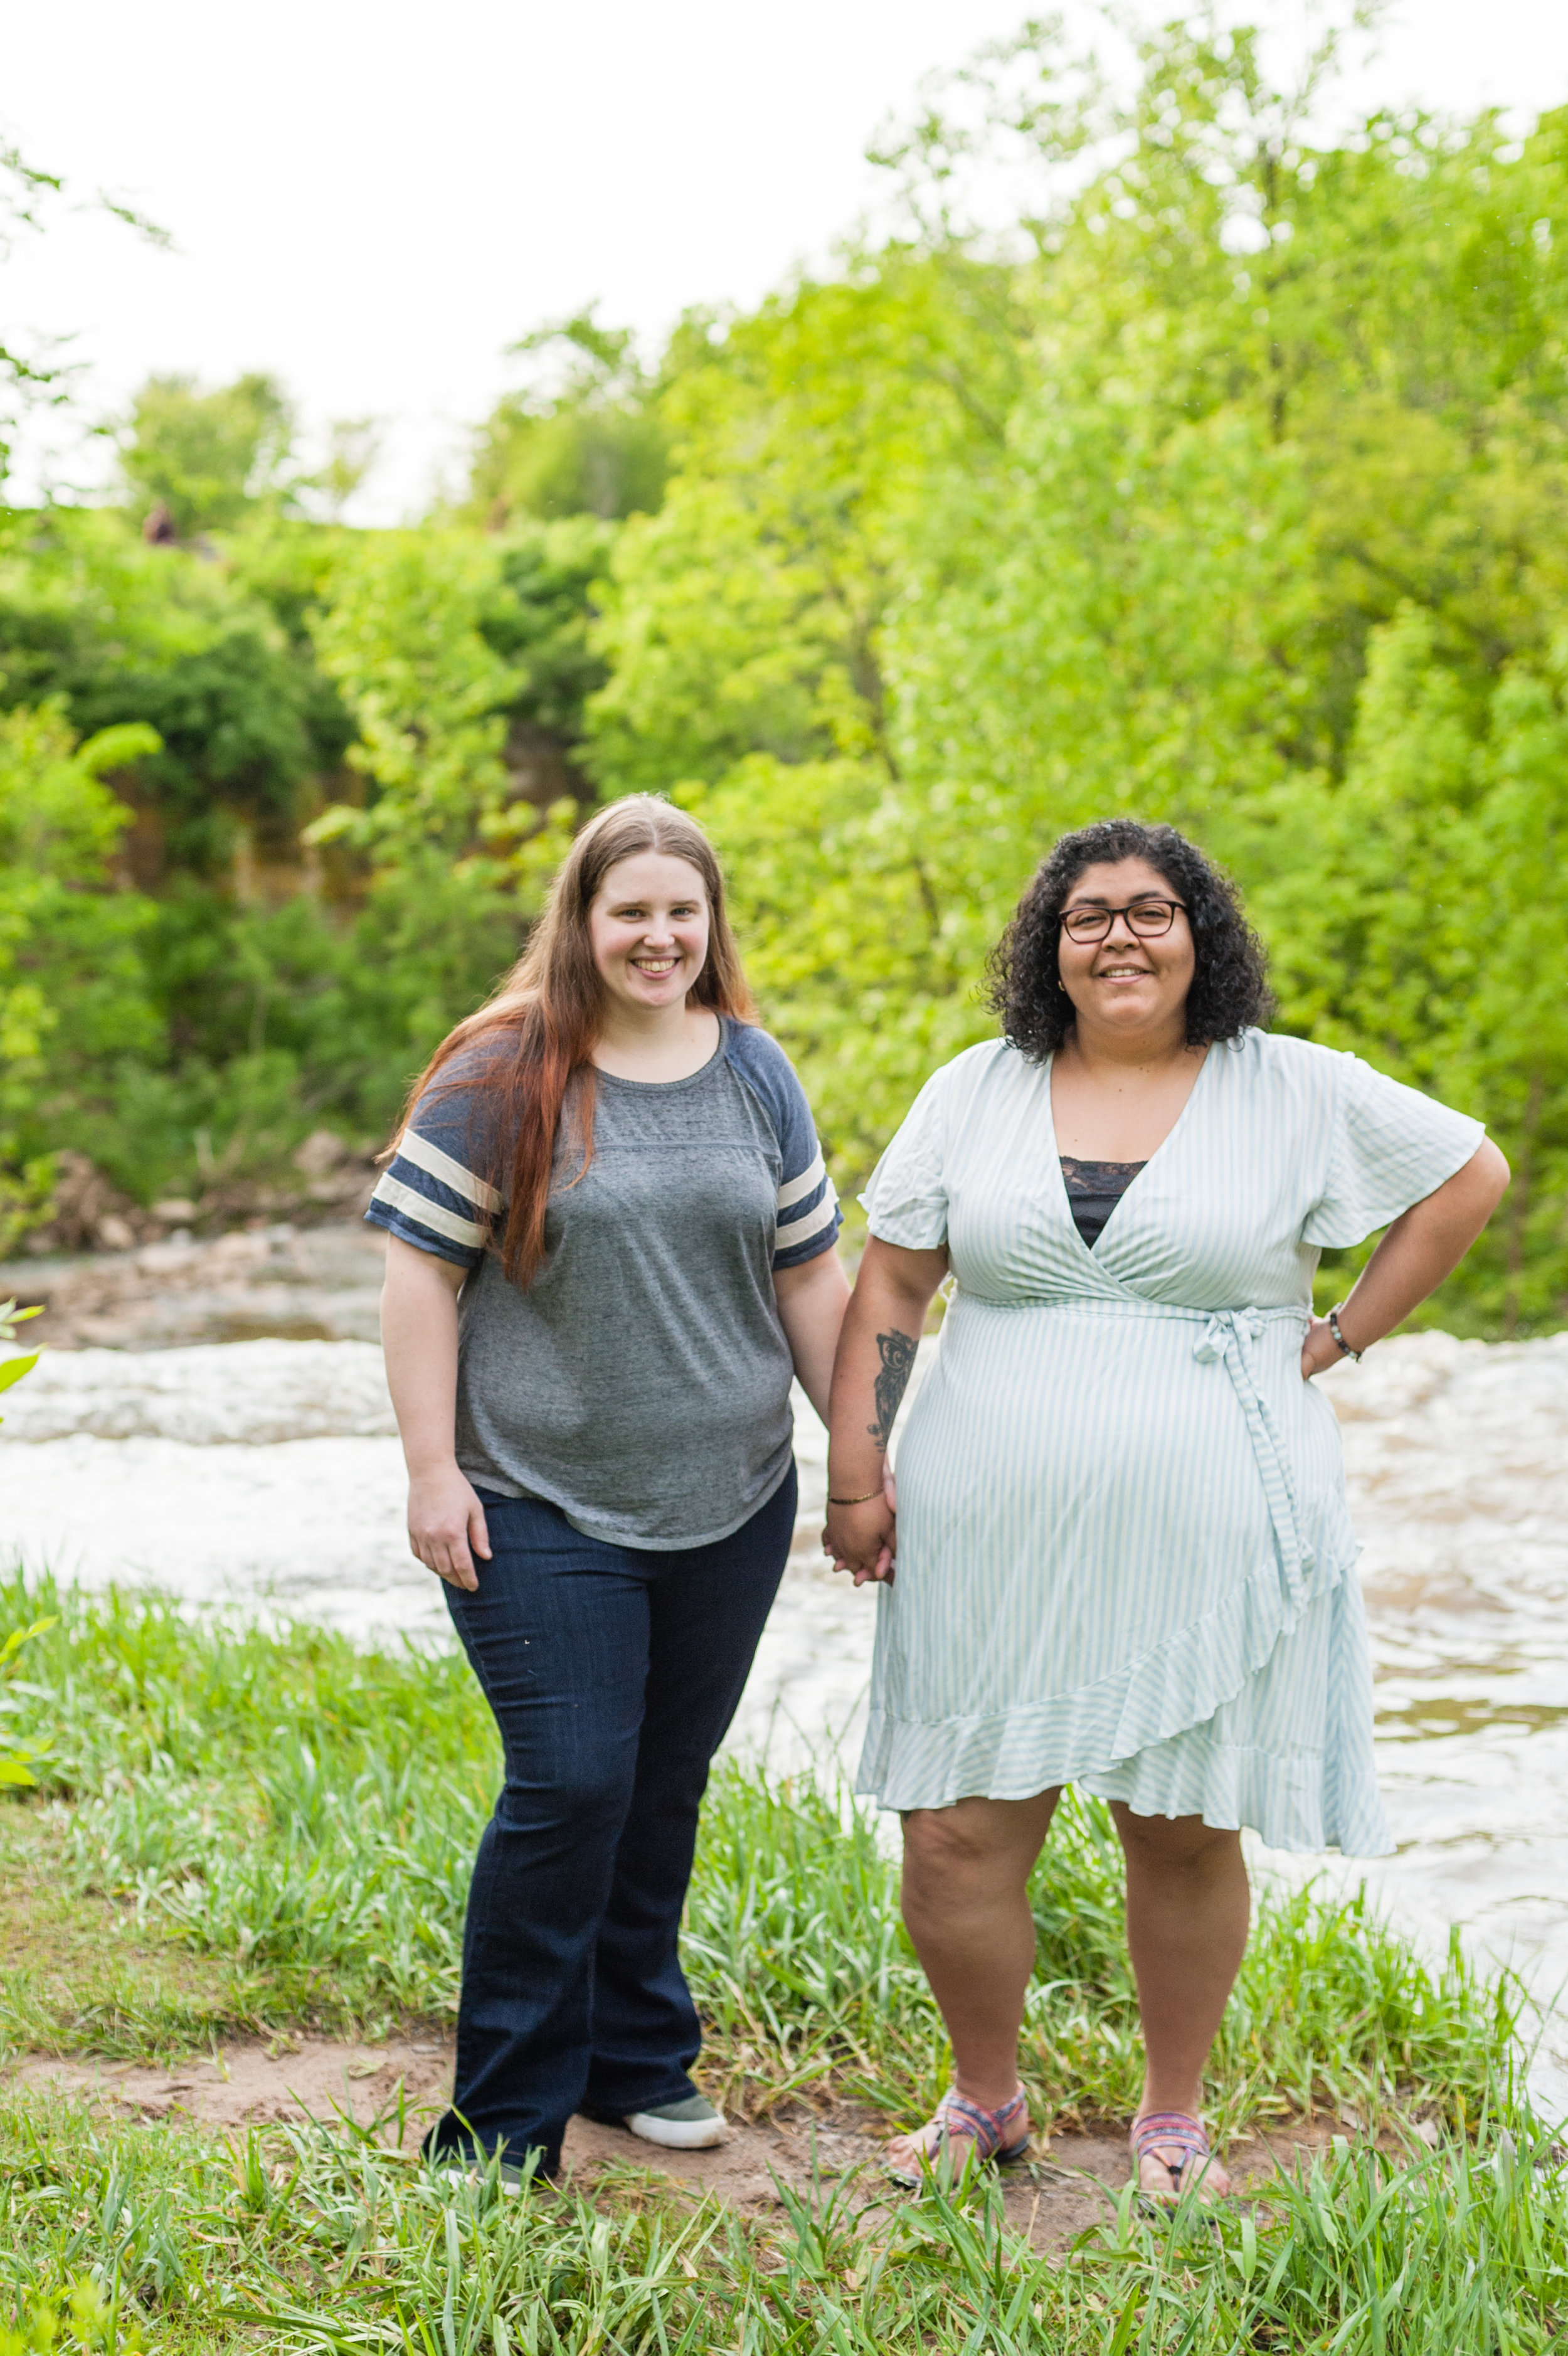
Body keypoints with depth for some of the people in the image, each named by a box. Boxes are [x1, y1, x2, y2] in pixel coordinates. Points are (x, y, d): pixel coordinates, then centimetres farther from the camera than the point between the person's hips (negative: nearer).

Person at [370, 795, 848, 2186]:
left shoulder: (755, 1074, 8)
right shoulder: (502, 1075, -6)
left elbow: (809, 1275, 13)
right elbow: (420, 1269, -6)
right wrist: (433, 1467, -11)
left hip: (730, 1503, 4)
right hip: (543, 1509, -4)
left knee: (668, 1787, 12)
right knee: (570, 1787, -8)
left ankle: (639, 2058, 31)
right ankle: (502, 2121, 6)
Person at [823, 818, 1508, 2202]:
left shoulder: (1296, 1092, 2)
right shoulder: (978, 1091, 7)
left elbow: (1471, 1175, 9)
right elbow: (890, 1284, 8)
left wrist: (1335, 1340, 3)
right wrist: (855, 1478, 1)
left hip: (1204, 1542, -1)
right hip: (993, 1539, 2)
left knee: (1186, 1832, 6)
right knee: (955, 1834, 1)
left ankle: (1174, 2120, 27)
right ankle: (986, 2104, 24)